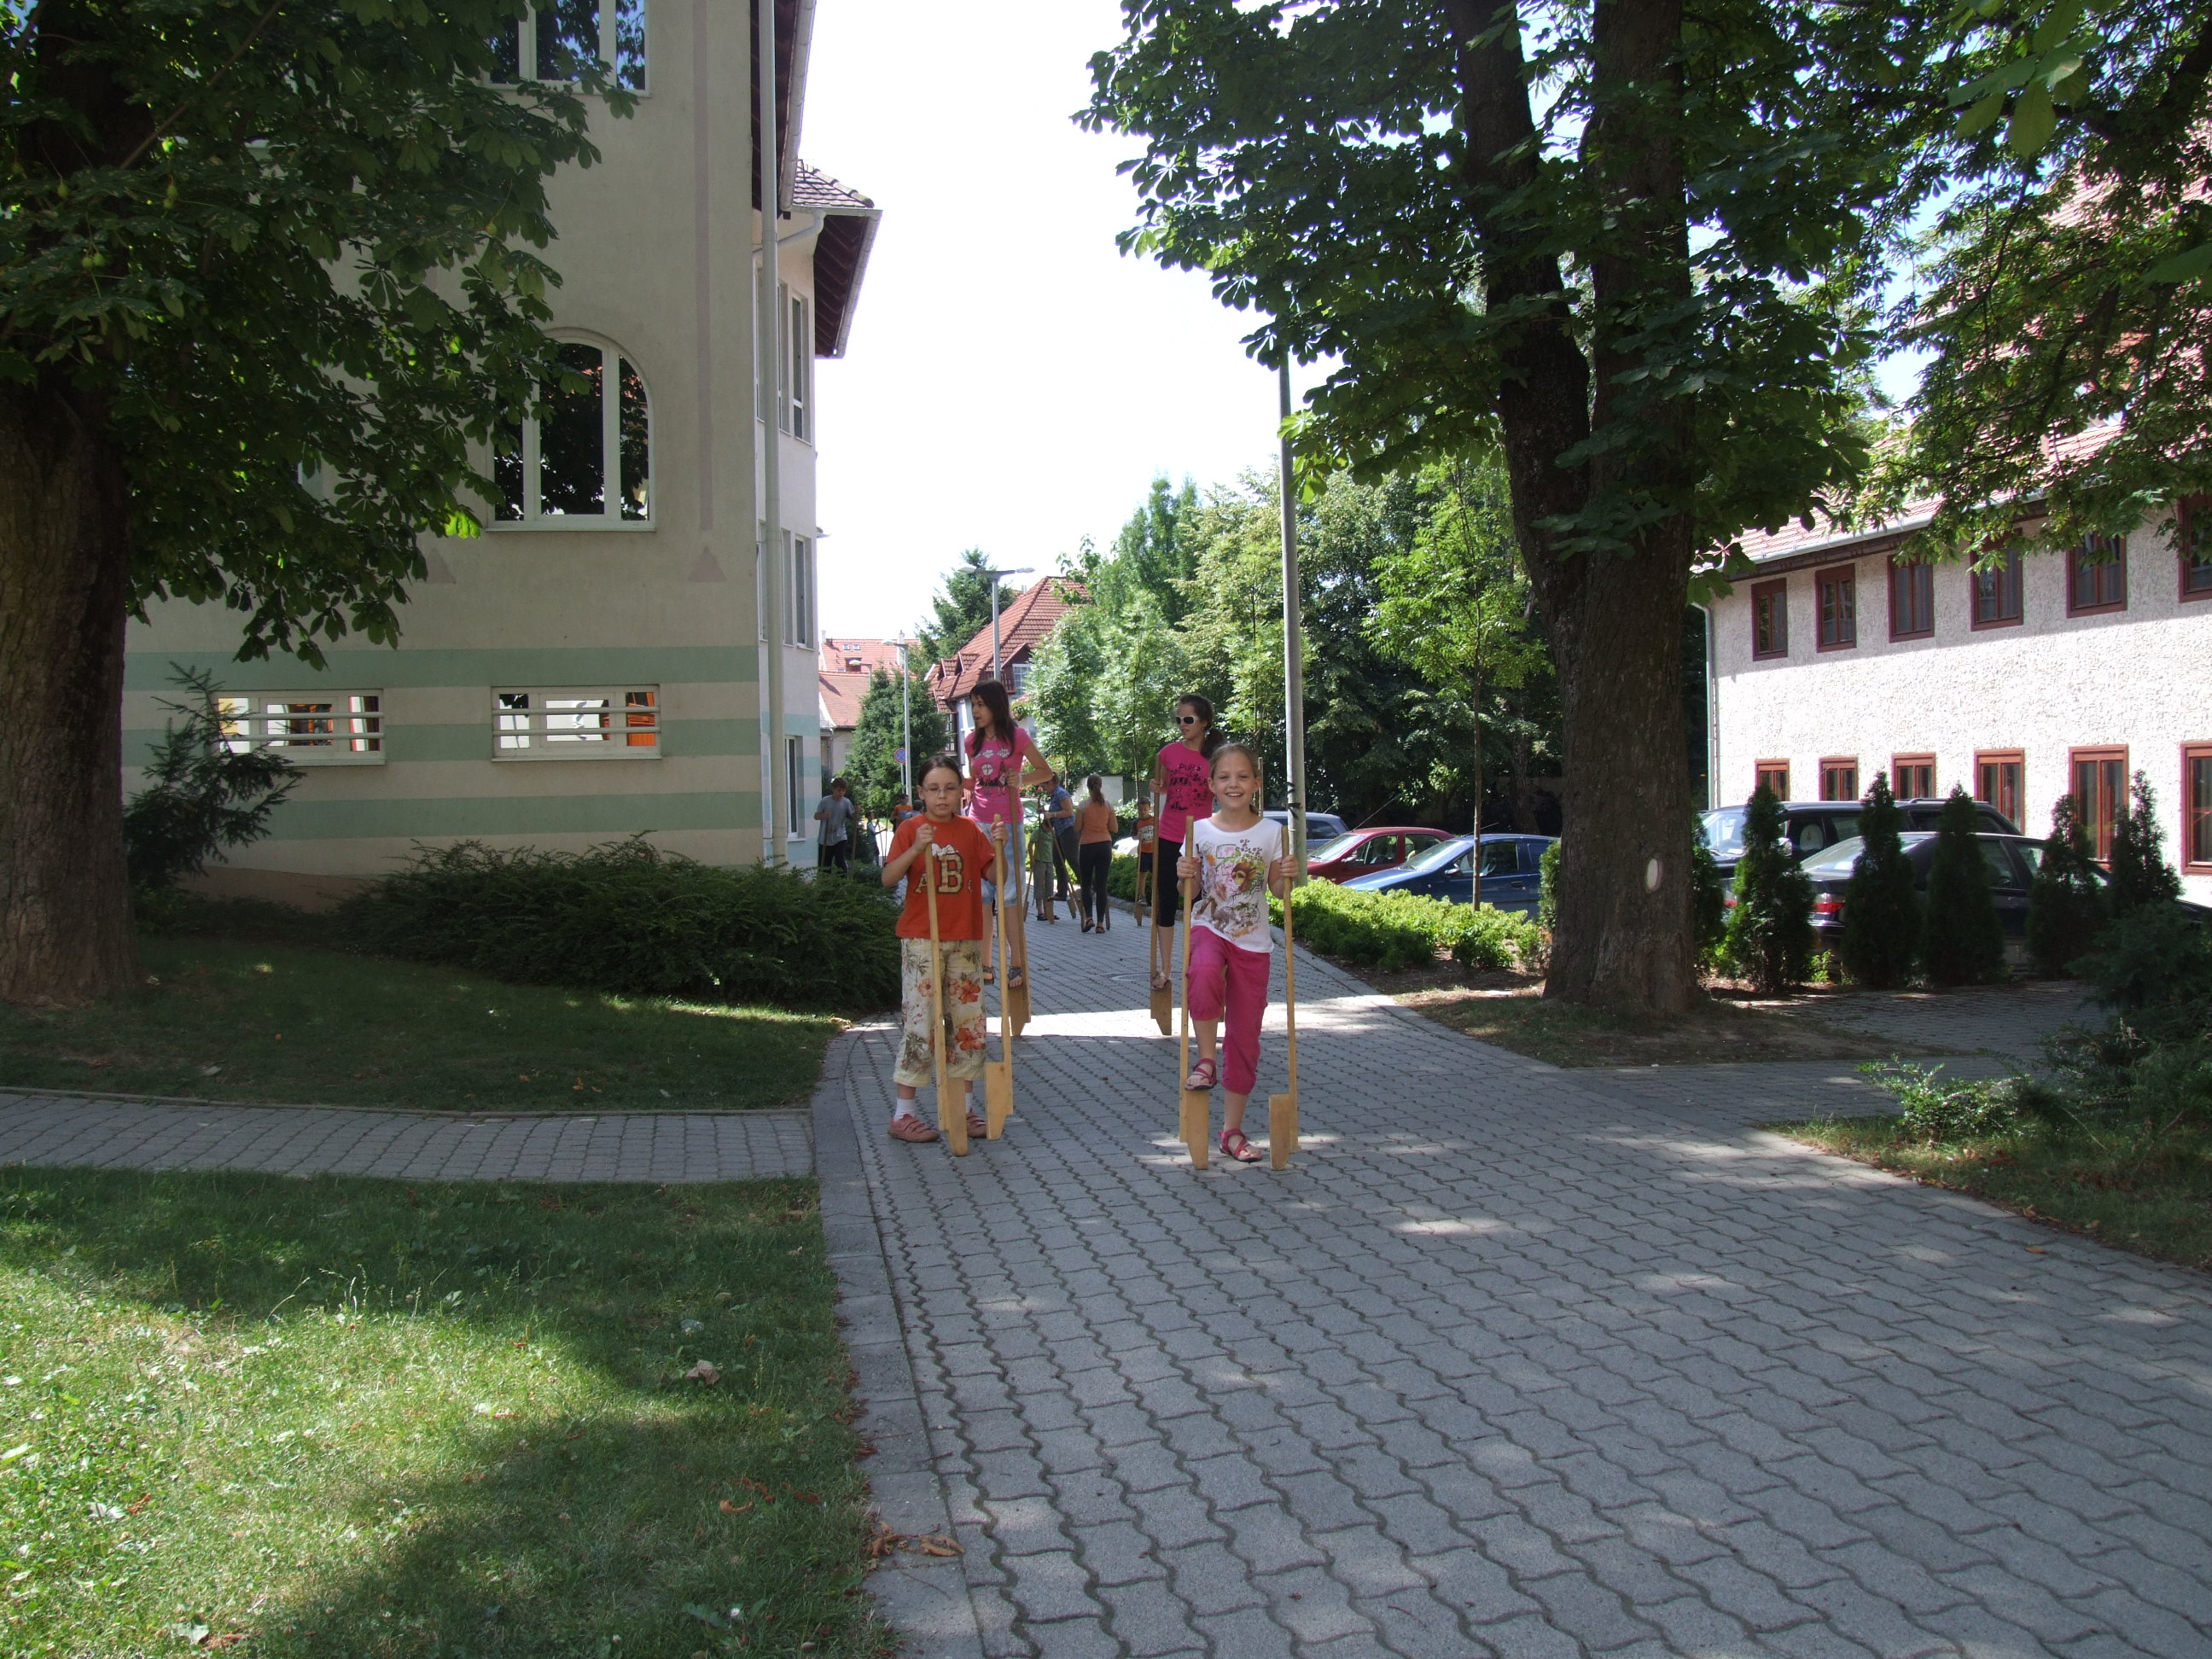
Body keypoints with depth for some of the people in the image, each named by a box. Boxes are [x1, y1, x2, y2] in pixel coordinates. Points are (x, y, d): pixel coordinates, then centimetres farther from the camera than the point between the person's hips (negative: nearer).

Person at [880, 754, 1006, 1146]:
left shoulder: (970, 830, 7)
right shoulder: (910, 829, -3)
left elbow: (995, 876, 5)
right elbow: (888, 878, -13)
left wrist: (998, 847, -12)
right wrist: (916, 849, -27)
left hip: (965, 938, 4)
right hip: (921, 939, -4)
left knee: (968, 1020, 8)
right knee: (919, 1021, -4)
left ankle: (964, 1107, 19)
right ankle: (903, 1113, 4)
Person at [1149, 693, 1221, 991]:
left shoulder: (1216, 757, -3)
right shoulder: (1168, 753, 3)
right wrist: (1156, 788, -3)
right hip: (1168, 840, 2)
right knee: (1166, 904, 5)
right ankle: (1163, 969, 12)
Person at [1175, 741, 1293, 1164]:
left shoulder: (1271, 832, -1)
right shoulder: (1200, 830, -1)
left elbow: (1279, 891, 6)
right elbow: (1192, 890, 6)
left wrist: (1286, 876, -15)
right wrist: (1184, 875, -16)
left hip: (1253, 941, 1)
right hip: (1209, 929, -1)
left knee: (1244, 1037, 4)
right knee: (1205, 973, -39)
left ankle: (1232, 1130, 18)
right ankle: (1205, 1060, -17)